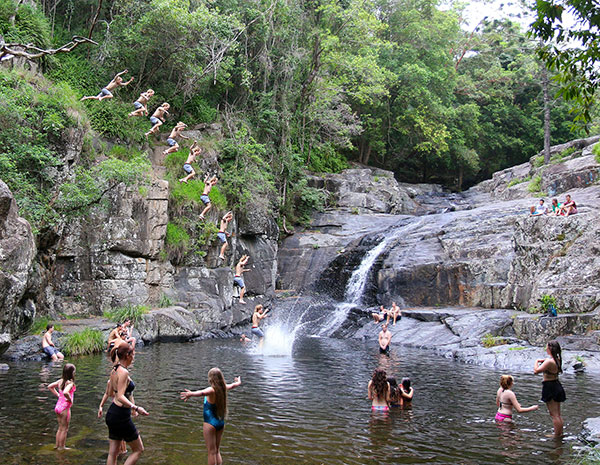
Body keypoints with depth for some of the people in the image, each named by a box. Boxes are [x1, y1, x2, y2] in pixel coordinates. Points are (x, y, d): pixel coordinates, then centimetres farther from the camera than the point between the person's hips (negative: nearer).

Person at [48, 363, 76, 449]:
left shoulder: (61, 381, 3)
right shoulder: (70, 383, -21)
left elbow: (50, 386, 14)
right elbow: (65, 392, -38)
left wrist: (57, 395, 13)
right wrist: (70, 399, -20)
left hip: (58, 406, 8)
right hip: (65, 408, -8)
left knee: (60, 428, 23)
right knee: (64, 429, 8)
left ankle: (57, 445, 32)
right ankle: (61, 447, 17)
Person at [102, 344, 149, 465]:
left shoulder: (114, 371, 9)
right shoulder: (123, 372, -19)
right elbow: (120, 397, -26)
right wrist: (136, 408, -35)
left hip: (112, 414, 9)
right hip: (121, 416, -9)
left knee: (113, 452, 13)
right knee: (138, 449, 5)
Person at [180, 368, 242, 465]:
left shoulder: (212, 390, -20)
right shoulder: (224, 388, 1)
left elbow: (202, 393, -44)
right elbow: (234, 385, 23)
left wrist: (191, 394, -63)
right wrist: (238, 381, 46)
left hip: (210, 423, -7)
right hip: (221, 423, 7)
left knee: (211, 452, 1)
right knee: (217, 451, 17)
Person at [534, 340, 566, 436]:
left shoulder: (549, 361, -23)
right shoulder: (558, 360, 4)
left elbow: (536, 371, -24)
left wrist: (537, 361, -7)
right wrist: (544, 361, 11)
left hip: (549, 387, -9)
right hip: (557, 385, 9)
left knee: (554, 414, -3)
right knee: (558, 414, 16)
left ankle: (557, 436, 1)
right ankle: (560, 433, 23)